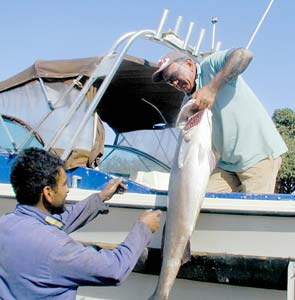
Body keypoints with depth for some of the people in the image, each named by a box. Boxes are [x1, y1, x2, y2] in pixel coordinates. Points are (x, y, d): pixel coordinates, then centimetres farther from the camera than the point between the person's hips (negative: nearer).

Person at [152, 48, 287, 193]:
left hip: (260, 154, -7)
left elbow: (244, 54, -26)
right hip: (227, 164, 7)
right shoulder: (188, 103, 13)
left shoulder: (211, 65, -6)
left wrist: (212, 88, -32)